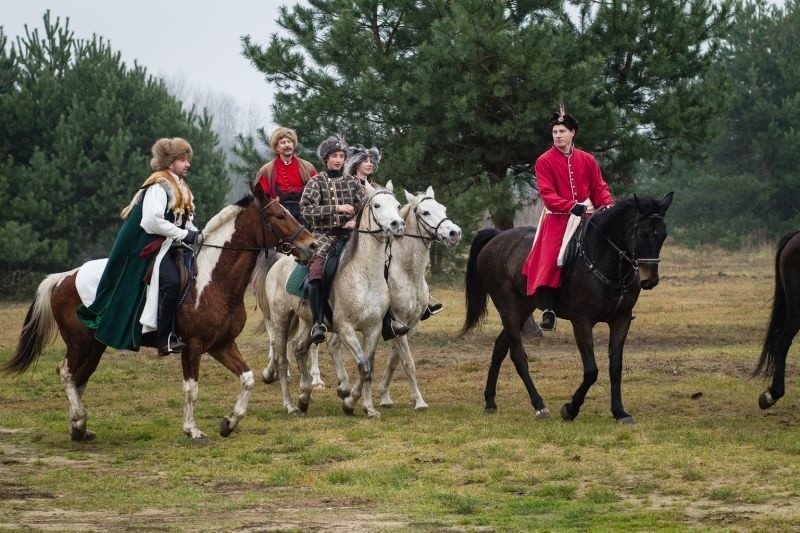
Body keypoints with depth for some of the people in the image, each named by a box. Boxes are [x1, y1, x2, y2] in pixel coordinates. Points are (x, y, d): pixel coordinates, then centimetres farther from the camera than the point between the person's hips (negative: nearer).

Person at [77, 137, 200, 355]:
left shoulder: (180, 187, 18)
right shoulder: (159, 186, -11)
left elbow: (184, 221, 21)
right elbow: (153, 221, -22)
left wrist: (196, 234, 0)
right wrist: (184, 235, -19)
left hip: (172, 245, 11)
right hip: (151, 245, -11)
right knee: (171, 281, -28)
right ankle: (165, 339, -30)